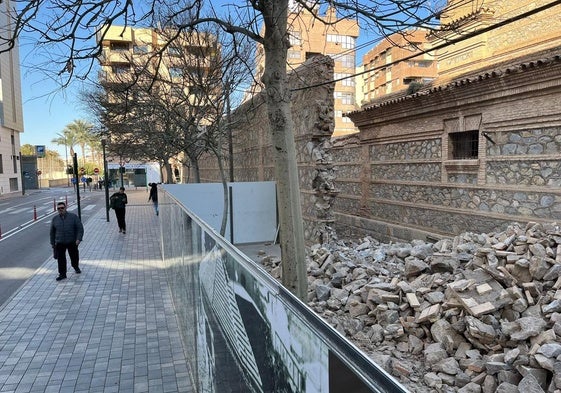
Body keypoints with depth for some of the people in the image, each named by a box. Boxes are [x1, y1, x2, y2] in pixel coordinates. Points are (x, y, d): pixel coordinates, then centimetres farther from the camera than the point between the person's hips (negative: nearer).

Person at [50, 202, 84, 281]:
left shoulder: (73, 216, -4)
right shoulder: (55, 219, 5)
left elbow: (80, 228, -7)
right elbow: (52, 232, 13)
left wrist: (78, 239, -18)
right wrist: (53, 244, 12)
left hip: (72, 242, -1)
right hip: (59, 243, 1)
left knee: (74, 257, 13)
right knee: (61, 259, -3)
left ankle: (76, 267, 40)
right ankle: (62, 274, 8)